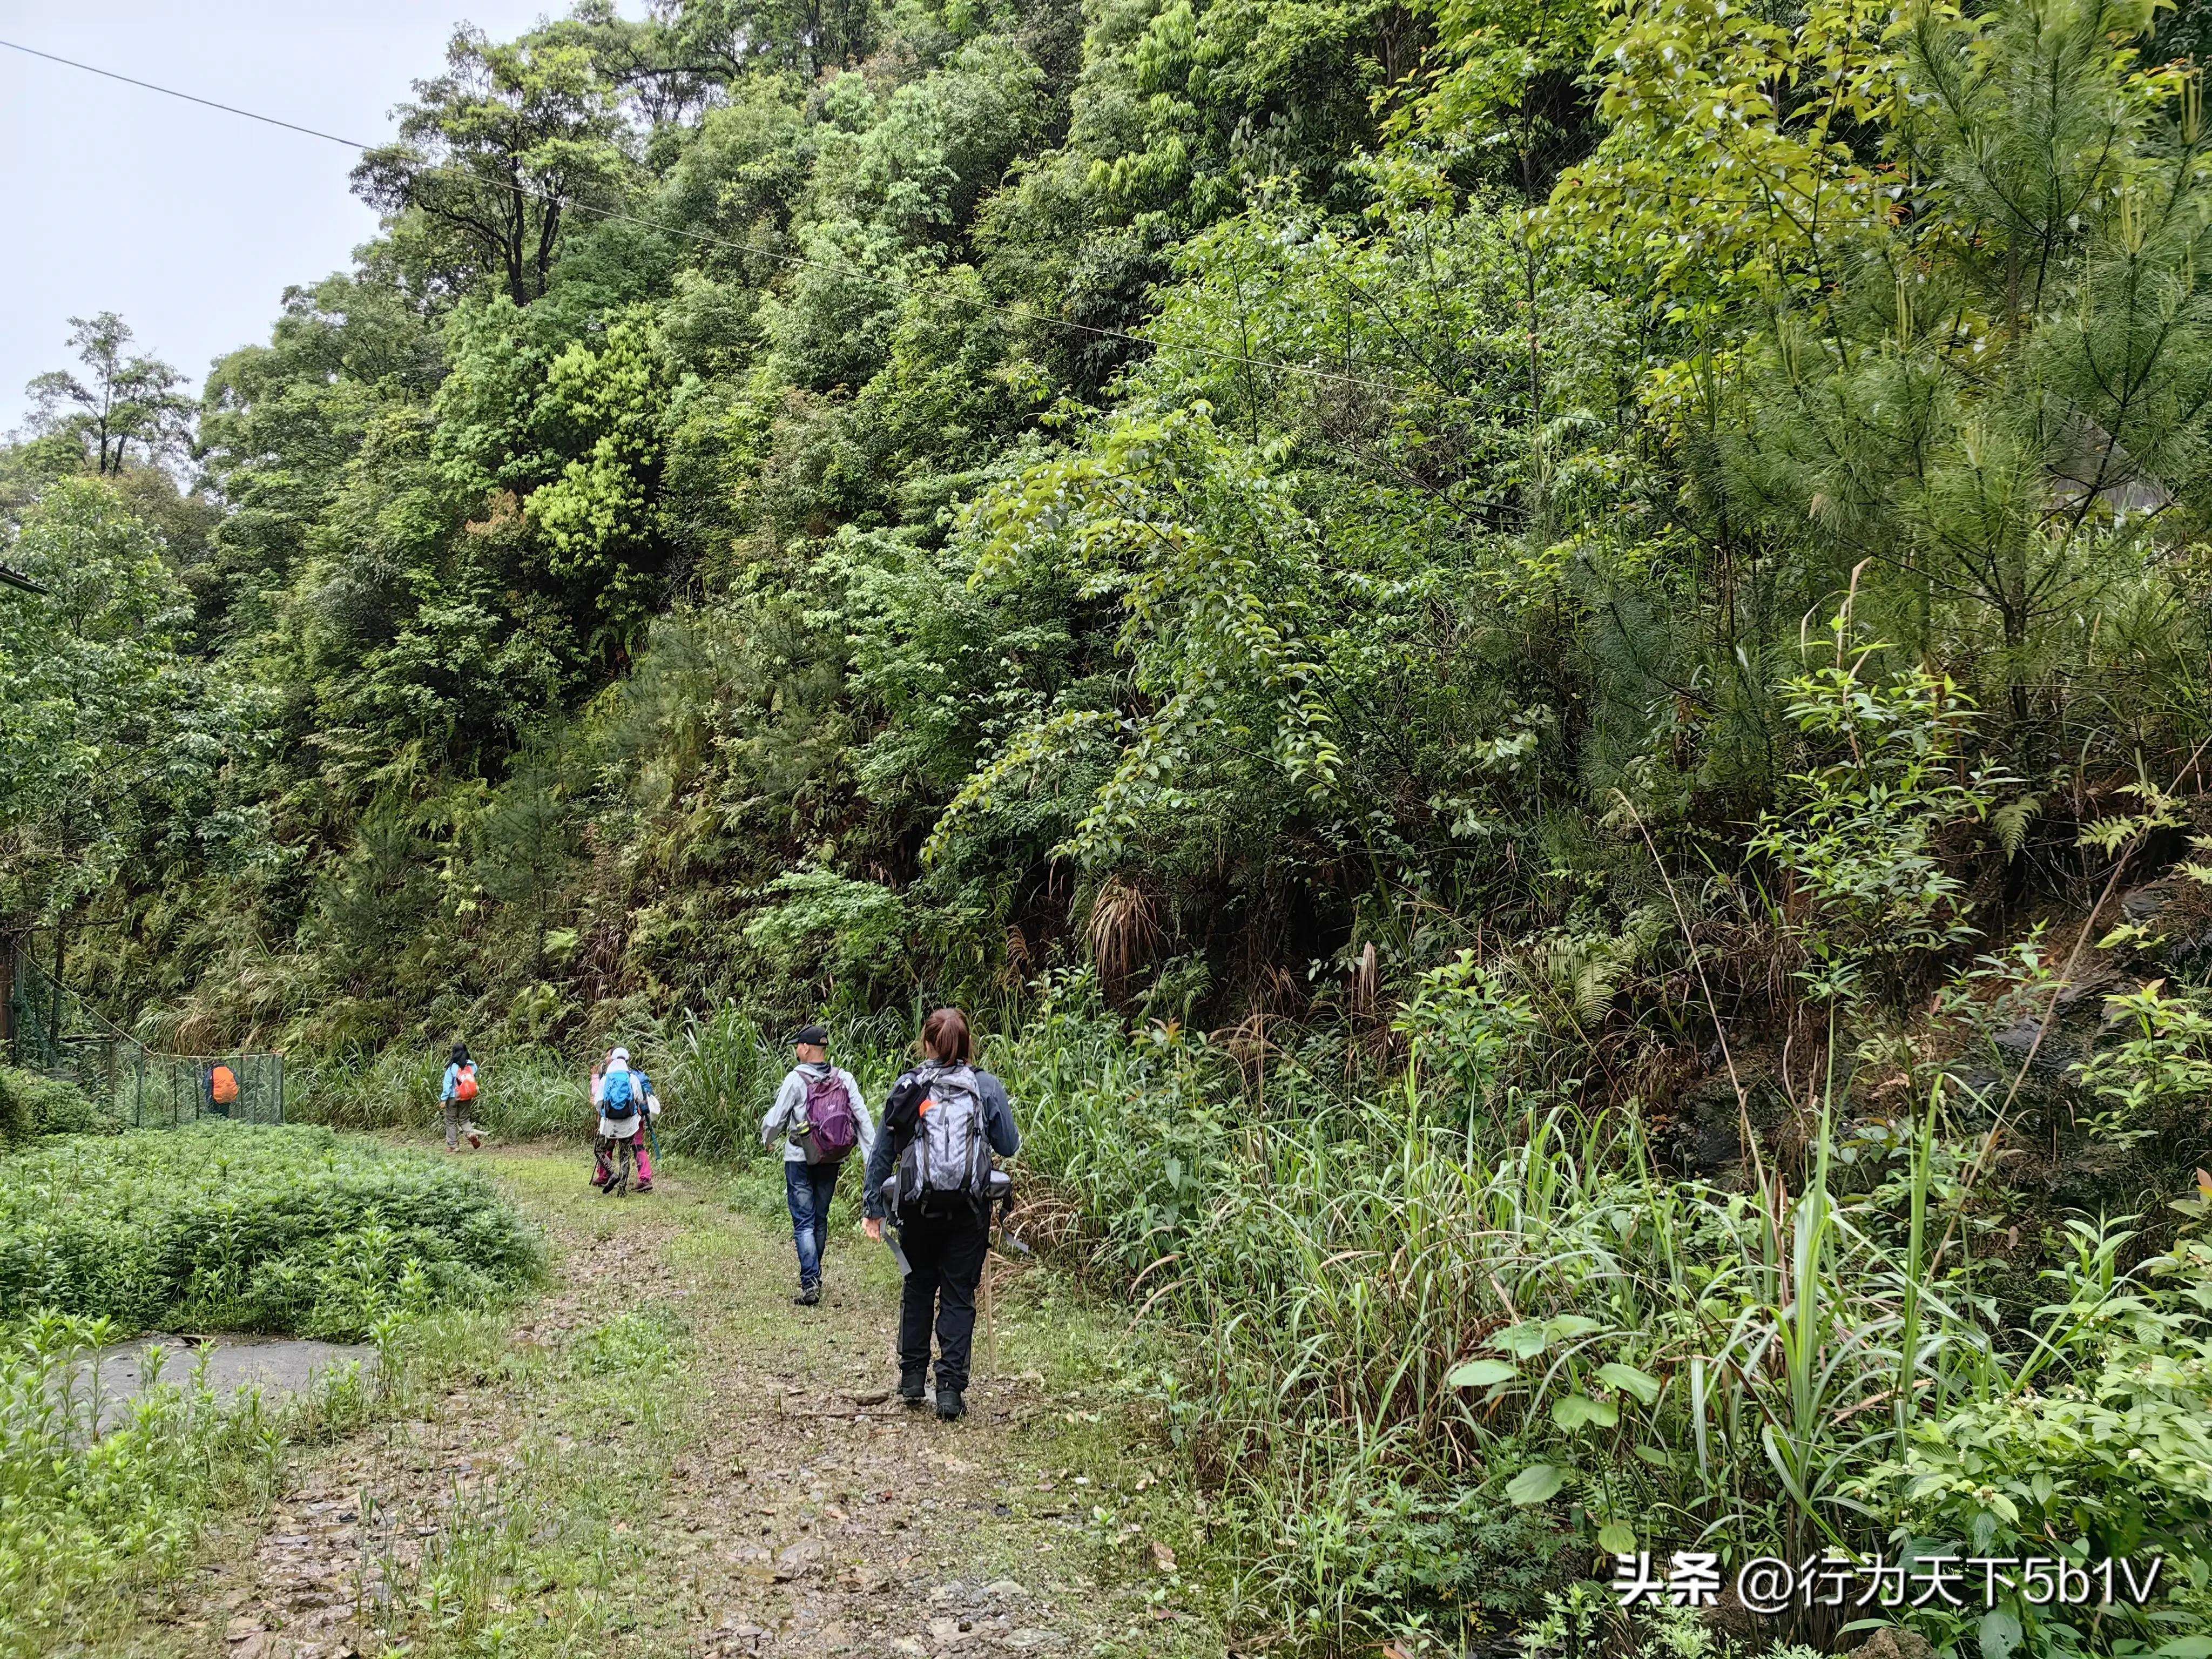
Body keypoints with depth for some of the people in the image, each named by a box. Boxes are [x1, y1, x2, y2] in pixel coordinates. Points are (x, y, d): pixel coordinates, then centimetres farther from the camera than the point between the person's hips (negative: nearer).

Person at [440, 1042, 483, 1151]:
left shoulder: (452, 1068, -14)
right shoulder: (473, 1066, -4)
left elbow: (448, 1085, -14)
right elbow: (475, 1081, 3)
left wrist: (444, 1099, -11)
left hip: (453, 1098, -3)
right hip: (467, 1097, 3)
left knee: (451, 1121, 9)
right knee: (465, 1119, 16)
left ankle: (453, 1146, 11)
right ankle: (472, 1134, -12)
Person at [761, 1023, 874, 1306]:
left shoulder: (796, 1079, -12)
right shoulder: (844, 1079, -2)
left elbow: (776, 1117, -5)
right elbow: (863, 1118, -6)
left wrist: (767, 1139, 17)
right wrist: (872, 1157, -4)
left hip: (800, 1159, -4)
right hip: (832, 1161, 4)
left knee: (803, 1222, -2)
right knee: (820, 1219, 18)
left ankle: (810, 1284, -12)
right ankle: (814, 1275, 31)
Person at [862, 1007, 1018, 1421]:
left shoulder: (906, 1088, 1)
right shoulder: (987, 1087, -2)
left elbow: (883, 1152, 3)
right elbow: (1010, 1147, 3)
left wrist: (875, 1208, 10)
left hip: (918, 1205, 1)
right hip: (969, 1208, -1)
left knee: (918, 1287, 20)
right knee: (958, 1296, 7)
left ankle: (912, 1378, 26)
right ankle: (951, 1389, 4)